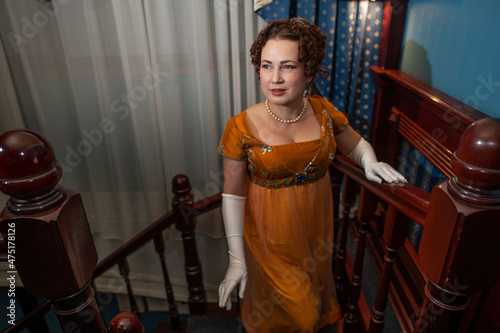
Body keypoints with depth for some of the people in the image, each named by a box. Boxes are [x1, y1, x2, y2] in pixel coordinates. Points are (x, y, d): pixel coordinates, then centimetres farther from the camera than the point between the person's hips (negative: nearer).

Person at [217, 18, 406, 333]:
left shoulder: (324, 112, -10)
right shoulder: (242, 127, -20)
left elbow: (357, 144, 9)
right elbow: (233, 194, -15)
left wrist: (370, 161, -15)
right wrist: (237, 258, -13)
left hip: (316, 226, 4)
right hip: (271, 233, -3)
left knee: (314, 300, 28)